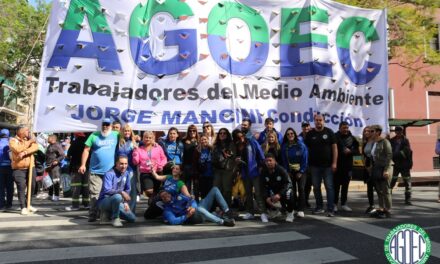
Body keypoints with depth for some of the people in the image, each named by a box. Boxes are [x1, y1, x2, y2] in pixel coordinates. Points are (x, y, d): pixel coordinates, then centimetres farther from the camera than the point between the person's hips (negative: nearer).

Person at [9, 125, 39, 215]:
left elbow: (35, 147, -10)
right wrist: (29, 142, -16)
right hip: (18, 169, -4)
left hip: (30, 167, 4)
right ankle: (23, 207, -1)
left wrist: (24, 153, -24)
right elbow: (18, 149, -21)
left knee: (31, 186, 8)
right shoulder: (13, 140, -1)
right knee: (21, 188, -8)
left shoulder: (30, 139, 10)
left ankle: (27, 205, 25)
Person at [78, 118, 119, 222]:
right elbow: (86, 150, 0)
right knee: (94, 194, 0)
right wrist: (83, 164, -6)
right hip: (96, 171, -1)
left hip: (110, 171, 1)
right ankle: (93, 215, 6)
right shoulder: (94, 135, 2)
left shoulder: (116, 135, 5)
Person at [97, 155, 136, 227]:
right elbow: (107, 190, -30)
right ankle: (115, 218, -15)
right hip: (104, 202, -7)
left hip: (116, 202, 7)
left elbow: (127, 189, 10)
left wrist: (126, 202, -3)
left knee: (132, 218, 0)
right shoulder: (109, 174, -19)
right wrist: (121, 192, -40)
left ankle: (109, 213, 16)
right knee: (117, 197, -39)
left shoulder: (126, 173, 2)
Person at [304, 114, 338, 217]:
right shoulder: (310, 134, 4)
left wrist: (334, 163, -7)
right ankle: (319, 207, 21)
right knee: (316, 187, 9)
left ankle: (330, 209, 2)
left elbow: (334, 147, -1)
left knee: (329, 187, -1)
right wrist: (307, 163, 0)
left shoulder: (329, 132, 1)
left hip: (327, 165, -2)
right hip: (315, 166, 2)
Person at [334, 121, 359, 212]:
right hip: (337, 165, -3)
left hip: (348, 165, 4)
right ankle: (335, 204, 10)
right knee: (336, 185, -1)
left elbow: (357, 151, 7)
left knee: (345, 185, 10)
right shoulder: (335, 137, -4)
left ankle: (343, 204, 19)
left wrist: (350, 151, -11)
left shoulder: (352, 138, 8)